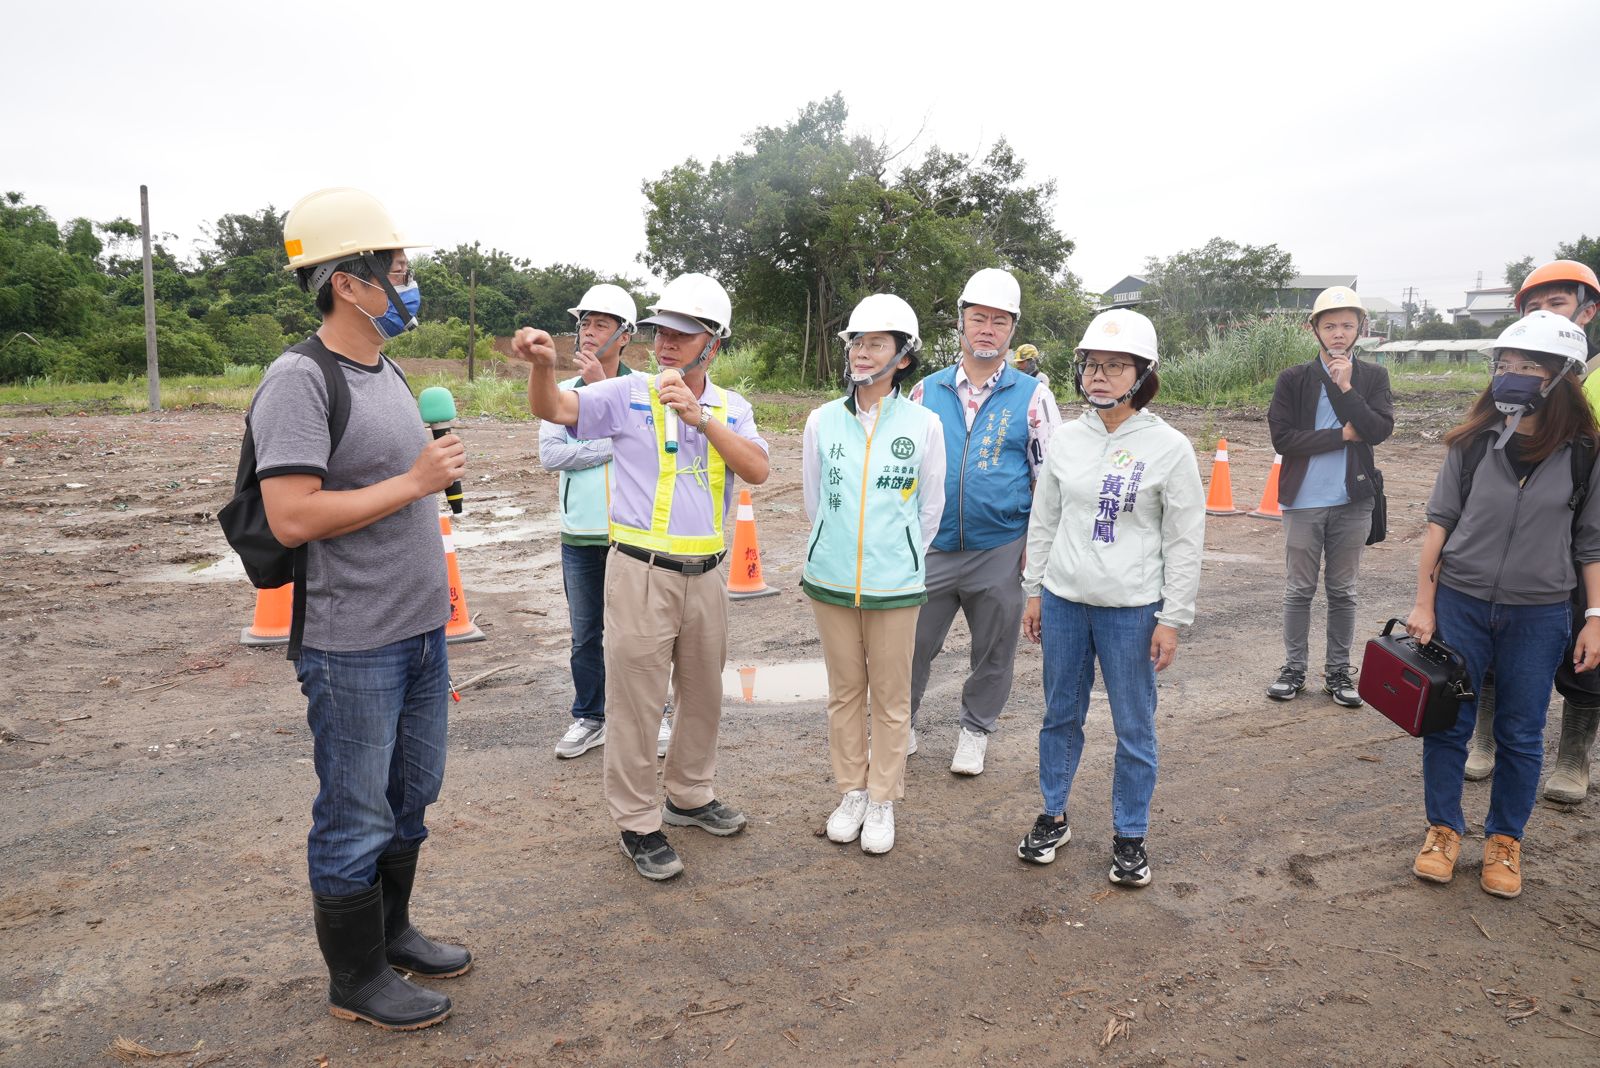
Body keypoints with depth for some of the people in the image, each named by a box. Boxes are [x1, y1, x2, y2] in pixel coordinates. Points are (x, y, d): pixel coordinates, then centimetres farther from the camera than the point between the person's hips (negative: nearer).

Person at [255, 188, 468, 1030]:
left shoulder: (388, 370, 11)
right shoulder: (299, 379, -16)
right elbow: (292, 517, -25)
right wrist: (414, 482, -20)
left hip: (421, 634, 9)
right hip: (354, 649, -8)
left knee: (408, 800, 20)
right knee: (356, 820, 6)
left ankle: (391, 933, 39)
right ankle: (356, 982, 24)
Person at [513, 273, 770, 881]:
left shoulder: (731, 408, 5)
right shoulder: (628, 395, -4)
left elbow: (757, 471, -11)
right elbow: (553, 409, -16)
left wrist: (701, 418, -21)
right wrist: (543, 366, -37)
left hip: (705, 574, 4)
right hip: (642, 572, -4)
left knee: (703, 694, 18)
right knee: (636, 700, 3)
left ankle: (690, 796, 39)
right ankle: (637, 824, 19)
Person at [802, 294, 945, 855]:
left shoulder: (923, 425, -5)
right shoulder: (823, 421, 0)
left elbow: (930, 508, 6)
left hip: (895, 585, -2)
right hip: (830, 578, 2)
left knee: (891, 698, 7)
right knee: (844, 691, 13)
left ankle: (882, 801, 24)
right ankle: (851, 792, 29)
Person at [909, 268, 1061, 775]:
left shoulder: (1032, 396, 0)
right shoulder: (926, 391, 4)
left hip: (1000, 551, -1)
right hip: (930, 548, 1)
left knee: (993, 652, 13)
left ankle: (975, 732, 33)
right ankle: (900, 729, 28)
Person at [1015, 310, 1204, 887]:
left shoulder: (1169, 448, -7)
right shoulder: (1067, 440, 3)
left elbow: (1185, 542, -5)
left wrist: (1172, 619, -7)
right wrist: (1033, 591, 10)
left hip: (1132, 610, -3)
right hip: (1063, 601, 4)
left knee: (1134, 727, 7)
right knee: (1061, 715, 15)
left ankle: (1130, 835, 24)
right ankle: (1053, 817, 32)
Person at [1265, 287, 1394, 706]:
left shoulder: (1373, 377, 2)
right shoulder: (1293, 379, -3)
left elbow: (1380, 429, -12)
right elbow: (1282, 437, -12)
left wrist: (1345, 387, -16)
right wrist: (1342, 435, -12)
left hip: (1352, 501, 1)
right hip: (1304, 500, -1)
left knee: (1342, 592, 12)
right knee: (1299, 591, 8)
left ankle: (1338, 671, 23)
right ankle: (1294, 668, 20)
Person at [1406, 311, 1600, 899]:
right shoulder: (1473, 441, -4)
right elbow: (1440, 520, -1)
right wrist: (1423, 604, -3)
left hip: (1539, 615, 0)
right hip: (1460, 602, 1)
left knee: (1521, 735, 10)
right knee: (1447, 722, 7)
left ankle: (1505, 840, 28)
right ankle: (1444, 829, 24)